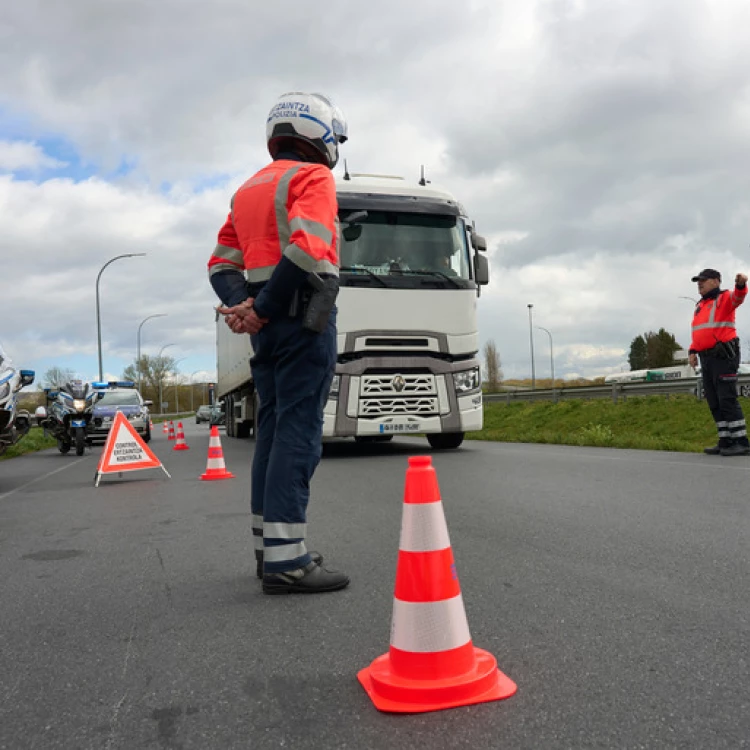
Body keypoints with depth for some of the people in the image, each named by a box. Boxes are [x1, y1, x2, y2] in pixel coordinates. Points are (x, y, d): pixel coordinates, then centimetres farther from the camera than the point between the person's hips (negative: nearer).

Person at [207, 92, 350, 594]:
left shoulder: (249, 189, 23)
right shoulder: (313, 177, -3)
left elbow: (223, 262, 14)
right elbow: (307, 251, -20)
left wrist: (241, 304, -3)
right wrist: (262, 310, -15)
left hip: (269, 325, 8)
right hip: (304, 318, -8)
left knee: (272, 430, 11)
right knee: (298, 433, -10)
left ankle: (271, 548, 17)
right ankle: (286, 562, -10)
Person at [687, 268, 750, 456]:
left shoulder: (724, 298, -2)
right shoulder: (700, 306, 21)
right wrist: (693, 351, 10)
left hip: (723, 356, -8)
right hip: (706, 358, 8)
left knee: (727, 399, -12)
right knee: (714, 402, 8)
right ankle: (725, 441, 14)